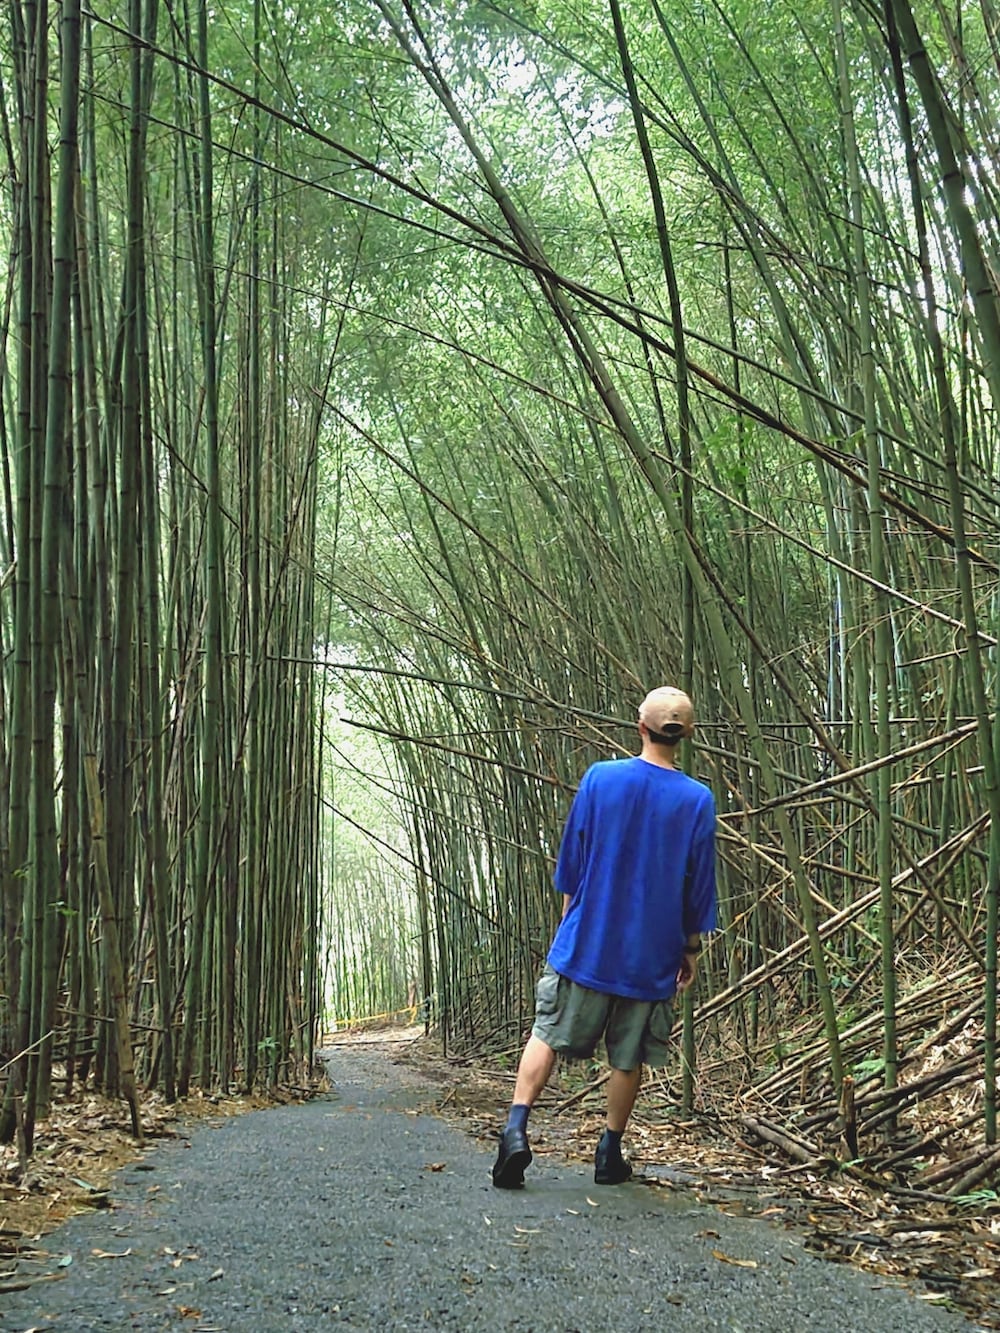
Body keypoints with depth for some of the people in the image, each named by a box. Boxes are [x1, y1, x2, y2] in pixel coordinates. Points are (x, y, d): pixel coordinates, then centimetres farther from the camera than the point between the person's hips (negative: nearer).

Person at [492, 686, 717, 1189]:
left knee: (548, 1034, 10)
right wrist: (692, 949, 11)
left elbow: (570, 864, 2)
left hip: (586, 942, 0)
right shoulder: (698, 800, -7)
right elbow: (699, 887, -1)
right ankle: (610, 1153, 19)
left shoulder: (599, 778, -6)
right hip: (650, 956, 0)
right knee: (628, 1057, 13)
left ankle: (516, 1127, -5)